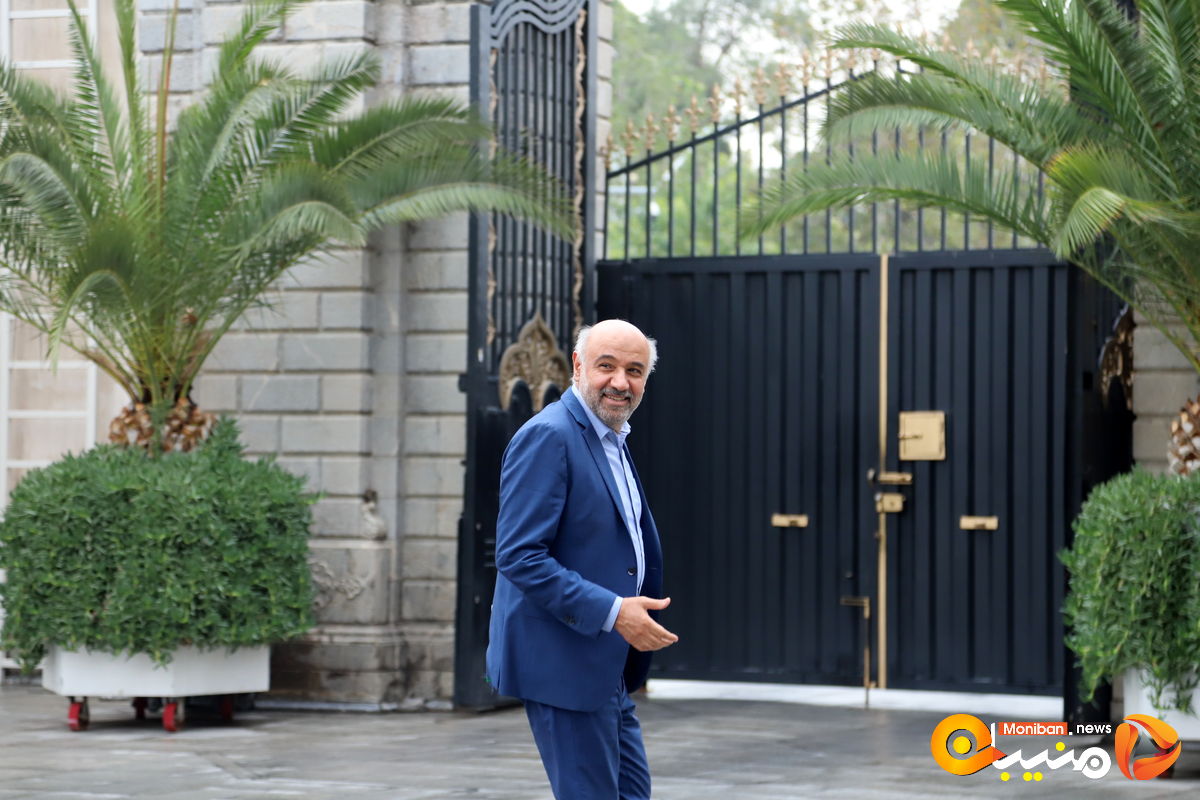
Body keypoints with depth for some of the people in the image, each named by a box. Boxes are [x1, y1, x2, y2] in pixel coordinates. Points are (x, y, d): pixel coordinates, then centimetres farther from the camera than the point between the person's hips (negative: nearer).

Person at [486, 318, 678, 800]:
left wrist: (631, 608, 13)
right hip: (563, 664, -10)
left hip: (607, 669, 10)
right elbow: (518, 556, -23)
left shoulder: (612, 441, 16)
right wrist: (612, 612, -25)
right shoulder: (548, 436, -15)